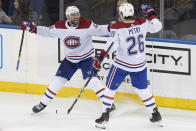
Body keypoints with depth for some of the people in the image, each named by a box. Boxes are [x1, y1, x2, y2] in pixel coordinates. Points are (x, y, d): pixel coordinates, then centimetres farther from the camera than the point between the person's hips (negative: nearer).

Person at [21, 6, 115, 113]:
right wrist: (33, 28, -6)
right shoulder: (60, 26, -10)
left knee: (91, 79, -21)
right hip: (69, 59, 3)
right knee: (58, 80, 3)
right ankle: (43, 103, 19)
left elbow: (98, 30, -20)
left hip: (86, 58, -3)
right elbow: (47, 32, 3)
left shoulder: (87, 24, -20)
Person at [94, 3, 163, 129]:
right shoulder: (142, 23, -7)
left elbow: (112, 45, -21)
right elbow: (157, 26, 6)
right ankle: (156, 115, 22)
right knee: (142, 89, 21)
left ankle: (105, 115, 7)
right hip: (140, 65, 4)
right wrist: (151, 13, 14)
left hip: (122, 65, -4)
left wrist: (101, 56, -14)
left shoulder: (117, 27, -18)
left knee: (110, 88, 10)